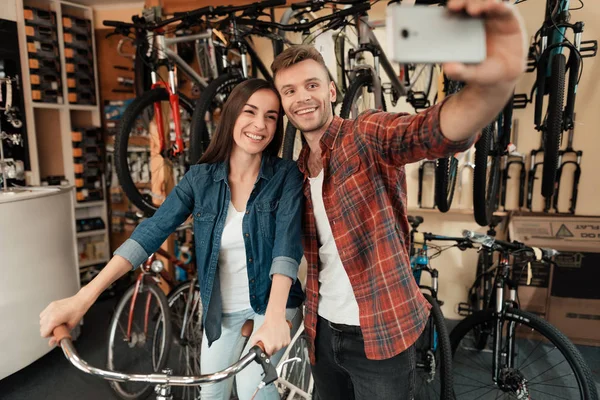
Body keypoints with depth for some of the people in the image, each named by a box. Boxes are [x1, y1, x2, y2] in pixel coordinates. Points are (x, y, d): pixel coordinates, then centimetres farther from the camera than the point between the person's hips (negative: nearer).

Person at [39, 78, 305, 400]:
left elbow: (287, 244, -24)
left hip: (272, 302, -2)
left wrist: (275, 317, -39)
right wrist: (84, 297, -24)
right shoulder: (200, 177, -8)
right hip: (220, 309, 3)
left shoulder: (286, 175, -12)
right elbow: (151, 231, -15)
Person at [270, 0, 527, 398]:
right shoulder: (298, 167, 6)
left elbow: (437, 131, -35)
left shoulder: (368, 136, -14)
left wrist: (496, 80, -55)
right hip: (324, 331, 6)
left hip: (381, 332, -5)